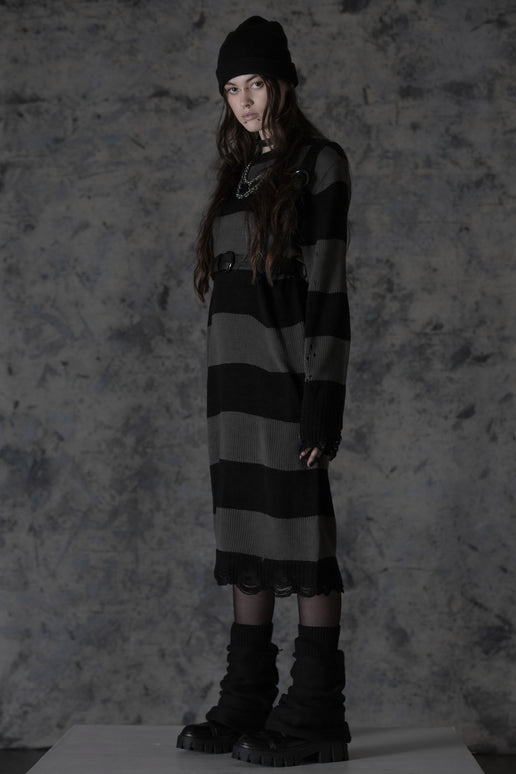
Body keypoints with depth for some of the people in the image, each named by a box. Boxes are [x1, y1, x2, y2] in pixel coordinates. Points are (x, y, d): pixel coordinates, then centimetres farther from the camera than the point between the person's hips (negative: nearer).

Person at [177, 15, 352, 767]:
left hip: (286, 373, -8)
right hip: (236, 374, 8)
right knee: (245, 541, 10)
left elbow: (328, 288, -11)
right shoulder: (241, 174, 17)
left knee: (301, 539, -4)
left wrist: (322, 406, -17)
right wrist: (221, 388, 15)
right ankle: (247, 705, 18)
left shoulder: (319, 163, -4)